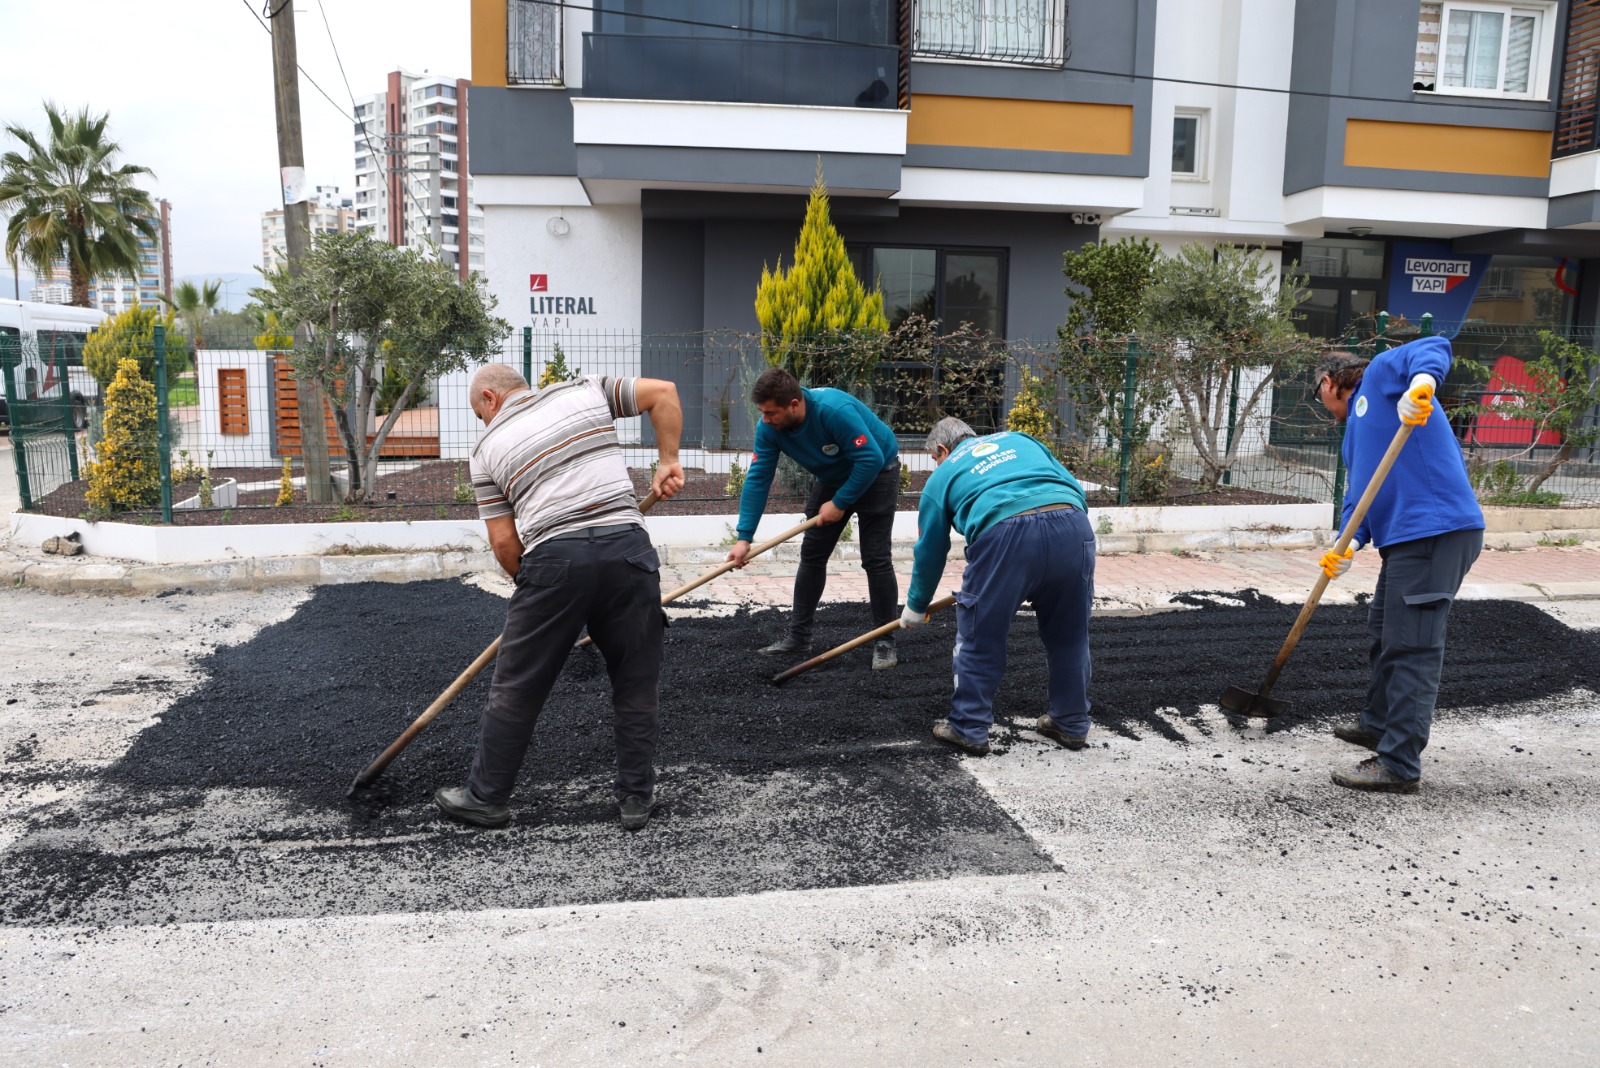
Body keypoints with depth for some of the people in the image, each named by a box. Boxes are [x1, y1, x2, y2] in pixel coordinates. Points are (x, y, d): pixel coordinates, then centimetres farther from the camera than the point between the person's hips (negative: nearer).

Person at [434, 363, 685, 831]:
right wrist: (667, 462, 13)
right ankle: (637, 798, 21)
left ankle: (486, 797, 26)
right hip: (629, 545, 2)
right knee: (636, 685, 14)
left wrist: (532, 584, 23)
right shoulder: (585, 391, 17)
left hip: (554, 558, -1)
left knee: (516, 688, 14)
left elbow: (503, 542, 8)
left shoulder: (488, 448, 13)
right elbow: (663, 393, 10)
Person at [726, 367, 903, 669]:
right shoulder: (768, 427, -19)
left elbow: (871, 459, -33)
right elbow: (757, 479, -18)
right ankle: (798, 637, 13)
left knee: (876, 559, -10)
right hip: (833, 477, 6)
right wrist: (744, 537, -23)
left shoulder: (834, 410, -38)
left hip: (876, 472, -6)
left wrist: (840, 503, -25)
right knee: (811, 554, 4)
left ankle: (884, 643, 1)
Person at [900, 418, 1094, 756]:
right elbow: (1075, 489, 25)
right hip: (1073, 524, 4)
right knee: (1069, 635, 20)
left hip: (1005, 534, -4)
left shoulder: (942, 476, 25)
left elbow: (930, 551, 30)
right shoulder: (1019, 440, 33)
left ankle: (969, 729, 21)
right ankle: (1072, 724, 33)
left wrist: (916, 607, 43)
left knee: (979, 636, 14)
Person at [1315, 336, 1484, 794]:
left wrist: (1421, 382, -37)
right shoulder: (1356, 431, 27)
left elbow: (1435, 349, -15)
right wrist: (1349, 544, -2)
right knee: (1383, 635, 24)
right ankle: (1379, 724, 42)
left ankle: (1400, 766, -3)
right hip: (1405, 537, 10)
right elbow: (1358, 495, 16)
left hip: (1435, 531, -10)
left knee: (1411, 648, -8)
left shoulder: (1381, 372, 4)